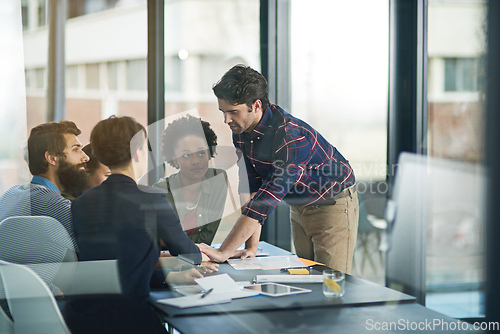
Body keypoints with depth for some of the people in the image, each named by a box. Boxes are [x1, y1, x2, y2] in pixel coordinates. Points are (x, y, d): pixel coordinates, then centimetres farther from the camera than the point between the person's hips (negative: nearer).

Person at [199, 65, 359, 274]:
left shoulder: (292, 137, -35)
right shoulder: (241, 132, -9)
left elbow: (267, 199, -39)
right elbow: (255, 187, -8)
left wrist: (223, 252, -41)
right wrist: (251, 247, -16)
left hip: (333, 205, -7)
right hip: (299, 207, 7)